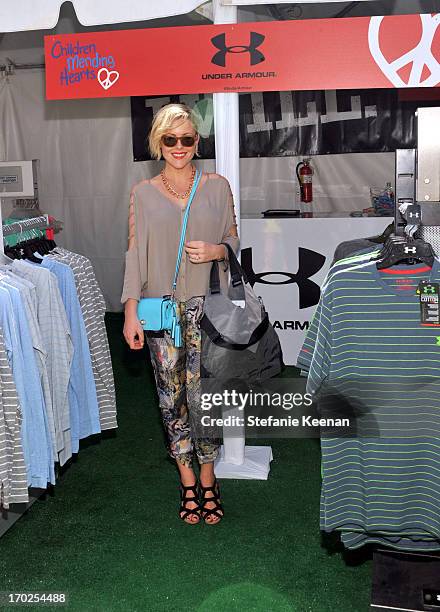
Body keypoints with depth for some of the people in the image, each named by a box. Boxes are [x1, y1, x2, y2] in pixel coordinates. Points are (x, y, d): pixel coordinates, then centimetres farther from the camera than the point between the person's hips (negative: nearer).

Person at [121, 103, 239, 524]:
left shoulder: (217, 187, 4)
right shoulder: (143, 193, 5)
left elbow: (234, 241, 12)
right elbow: (135, 255, 2)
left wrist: (215, 251, -12)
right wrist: (131, 313, -4)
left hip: (205, 307, -1)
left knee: (202, 396, -3)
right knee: (172, 398, 6)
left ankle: (207, 482, 17)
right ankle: (189, 485, 21)